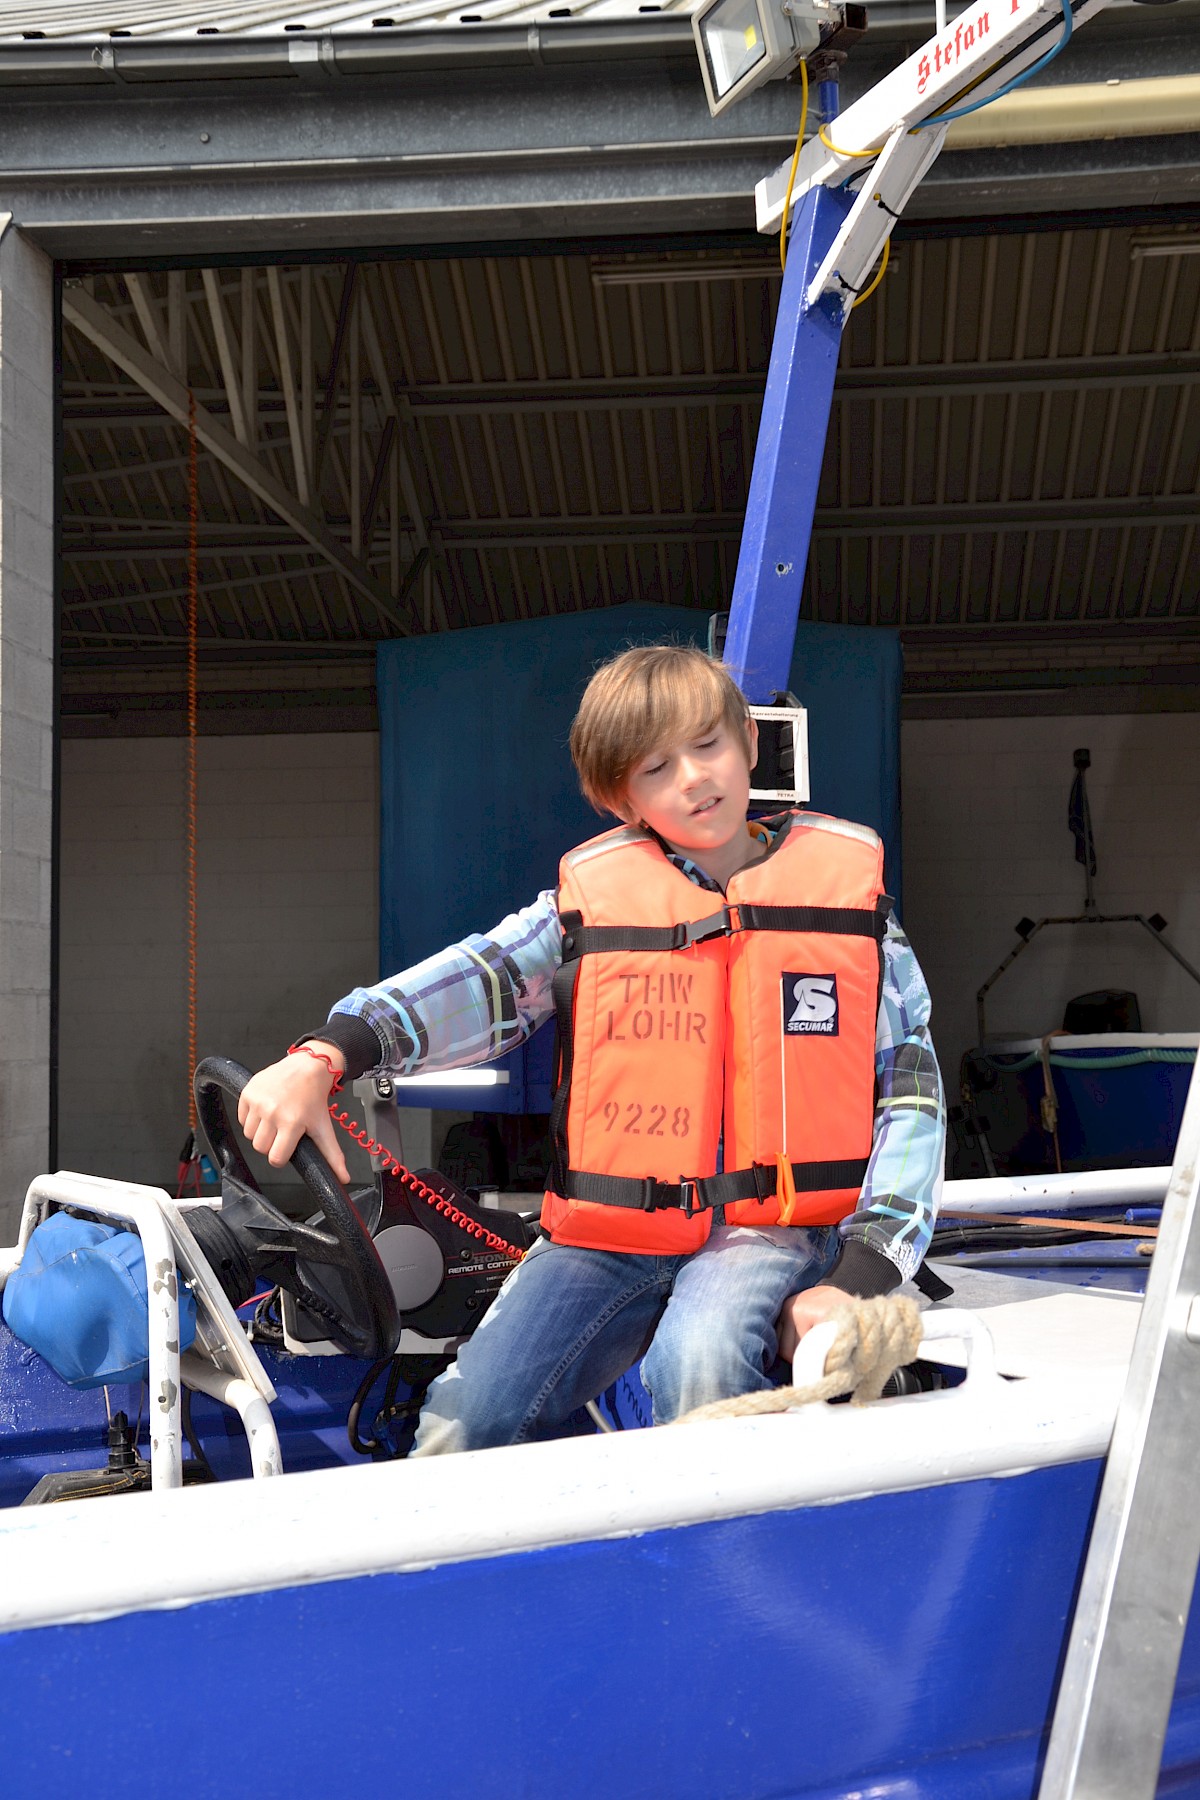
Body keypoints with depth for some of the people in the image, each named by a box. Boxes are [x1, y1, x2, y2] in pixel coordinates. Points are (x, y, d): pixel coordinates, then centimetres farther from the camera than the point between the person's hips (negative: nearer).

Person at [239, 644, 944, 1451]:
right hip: (609, 1233, 2)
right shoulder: (595, 898, 7)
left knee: (700, 1363, -33)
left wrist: (862, 1275, -9)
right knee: (468, 1417, -16)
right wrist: (323, 1056, -27)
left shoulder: (844, 892, 5)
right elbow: (482, 979, -9)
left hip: (770, 1227, -1)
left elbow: (911, 1091, 3)